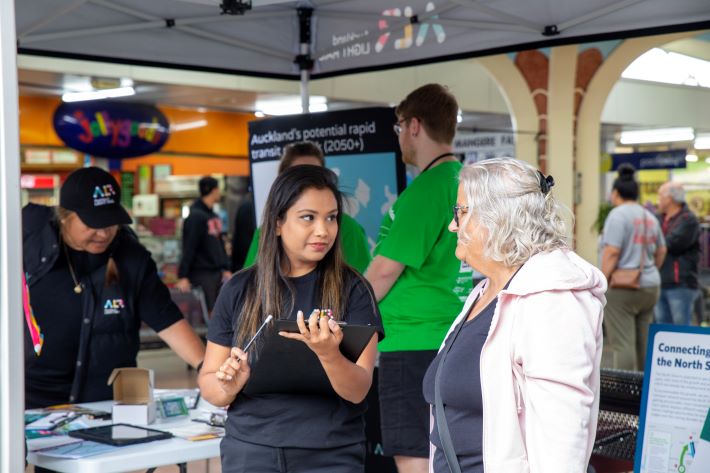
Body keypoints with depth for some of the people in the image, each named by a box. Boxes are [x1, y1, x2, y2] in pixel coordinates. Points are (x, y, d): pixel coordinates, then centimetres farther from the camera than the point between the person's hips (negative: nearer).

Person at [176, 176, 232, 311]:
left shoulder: (214, 216, 14)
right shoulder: (196, 216, -11)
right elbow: (189, 248, -15)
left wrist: (225, 269, 15)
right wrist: (183, 276, -17)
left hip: (217, 273, 8)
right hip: (201, 273, -8)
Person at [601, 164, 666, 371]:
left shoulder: (618, 215, -10)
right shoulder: (649, 217, 15)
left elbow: (611, 253, -17)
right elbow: (661, 251, 21)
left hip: (622, 287, -8)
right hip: (650, 286, 8)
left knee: (622, 344, -7)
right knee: (645, 343, 13)